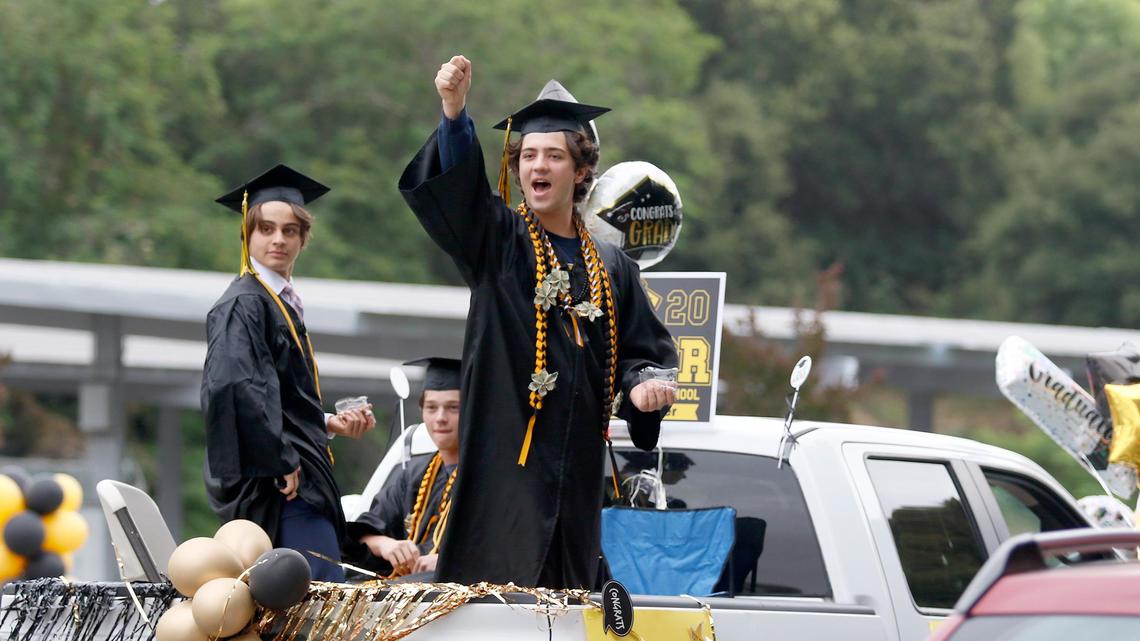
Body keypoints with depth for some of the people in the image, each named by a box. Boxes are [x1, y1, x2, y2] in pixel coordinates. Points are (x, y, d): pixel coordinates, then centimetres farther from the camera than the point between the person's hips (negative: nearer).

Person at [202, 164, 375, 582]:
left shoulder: (283, 303, 19)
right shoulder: (243, 305, -10)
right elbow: (233, 387, -24)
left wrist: (330, 423, 14)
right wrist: (282, 464, -22)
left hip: (294, 474, 10)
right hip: (278, 484, -10)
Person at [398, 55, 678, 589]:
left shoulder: (610, 267, 15)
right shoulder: (497, 241, 3)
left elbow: (644, 350, 20)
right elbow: (454, 186, -16)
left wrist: (642, 384, -5)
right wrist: (454, 113, -35)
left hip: (576, 463, 4)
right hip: (505, 459, -4)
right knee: (500, 590, -13)